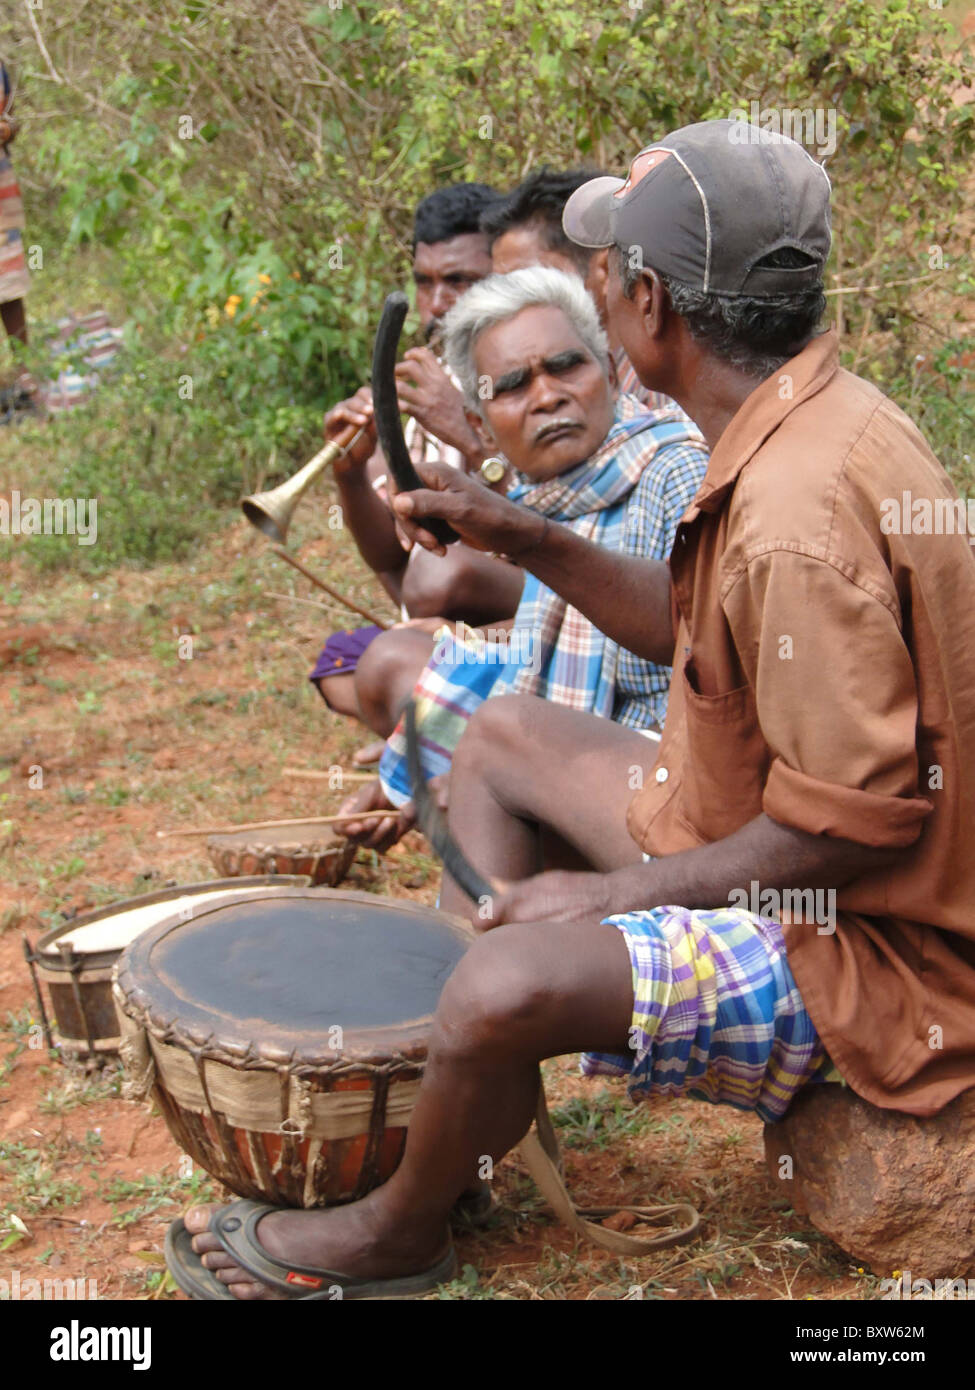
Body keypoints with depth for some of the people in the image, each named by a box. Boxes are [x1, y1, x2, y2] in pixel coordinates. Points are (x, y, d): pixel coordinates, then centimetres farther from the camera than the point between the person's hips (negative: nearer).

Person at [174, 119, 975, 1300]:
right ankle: (481, 1101, 20)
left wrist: (613, 894, -19)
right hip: (762, 841, 11)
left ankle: (395, 1235, 5)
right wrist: (517, 536, 5)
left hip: (861, 946, -11)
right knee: (505, 735, 19)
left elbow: (851, 826, -29)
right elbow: (690, 630, 14)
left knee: (505, 986, -30)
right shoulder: (811, 416, 1)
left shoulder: (798, 517, -32)